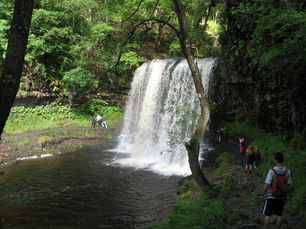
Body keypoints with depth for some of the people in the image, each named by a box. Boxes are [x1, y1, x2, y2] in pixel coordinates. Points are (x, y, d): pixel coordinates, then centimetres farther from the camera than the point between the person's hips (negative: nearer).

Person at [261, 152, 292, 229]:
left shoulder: (272, 171, -22)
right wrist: (285, 195, 15)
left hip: (271, 196, -4)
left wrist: (262, 194, -7)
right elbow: (288, 185, 0)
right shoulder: (287, 171, -7)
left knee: (267, 215, 7)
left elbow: (267, 185, -21)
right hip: (281, 197, 4)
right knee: (279, 215, 14)